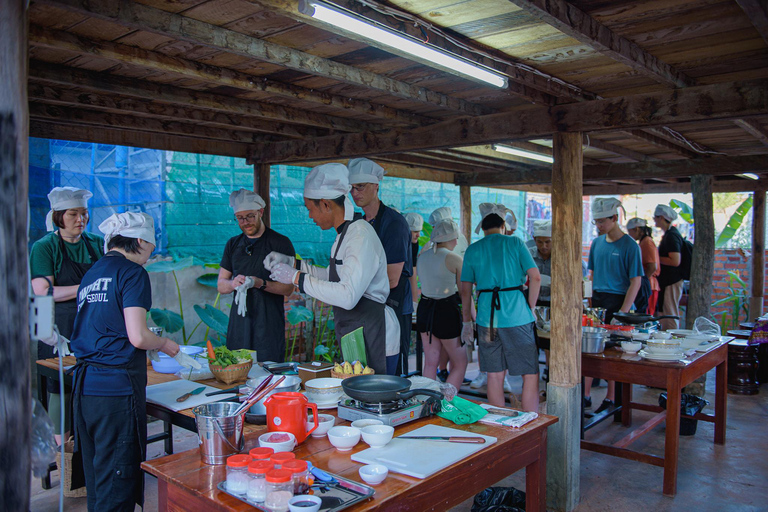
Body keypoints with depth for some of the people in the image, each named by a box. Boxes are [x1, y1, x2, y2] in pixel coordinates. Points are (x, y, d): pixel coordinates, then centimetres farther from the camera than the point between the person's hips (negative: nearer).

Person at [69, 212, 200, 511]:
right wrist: (167, 345, 2)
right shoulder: (132, 273, -9)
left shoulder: (91, 274, 15)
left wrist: (153, 345, 24)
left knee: (96, 477, 18)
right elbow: (138, 337, -17)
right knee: (118, 482, 1)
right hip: (116, 386, -8)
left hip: (84, 383, 8)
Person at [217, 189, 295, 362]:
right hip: (239, 323, 4)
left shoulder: (281, 243, -1)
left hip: (269, 327, -4)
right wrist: (233, 283, -9)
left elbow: (288, 288, -5)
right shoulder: (233, 244, 14)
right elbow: (221, 286, 13)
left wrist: (260, 283, -20)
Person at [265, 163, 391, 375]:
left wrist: (297, 278, -20)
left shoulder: (360, 236, -19)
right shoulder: (344, 233, 12)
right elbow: (332, 276, 22)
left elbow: (347, 296, -28)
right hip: (352, 333, 10)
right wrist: (291, 262, 17)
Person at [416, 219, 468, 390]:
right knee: (460, 364, 8)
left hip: (424, 310, 6)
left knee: (430, 363, 13)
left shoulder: (422, 257, 8)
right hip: (447, 311, -6)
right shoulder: (454, 259, -10)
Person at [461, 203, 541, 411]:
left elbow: (465, 290, 7)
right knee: (530, 375, 5)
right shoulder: (515, 243, 3)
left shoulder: (472, 250, 8)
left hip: (486, 318, 3)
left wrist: (466, 322, 14)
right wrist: (530, 308, 6)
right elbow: (535, 278, -5)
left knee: (495, 376, 10)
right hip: (517, 316, -2)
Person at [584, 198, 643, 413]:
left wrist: (623, 313, -15)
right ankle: (585, 396, 12)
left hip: (617, 301, -5)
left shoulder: (629, 245, -9)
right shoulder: (597, 243, 8)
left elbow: (635, 282, -10)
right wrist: (589, 302, 8)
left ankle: (611, 398, 16)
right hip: (597, 299, 5)